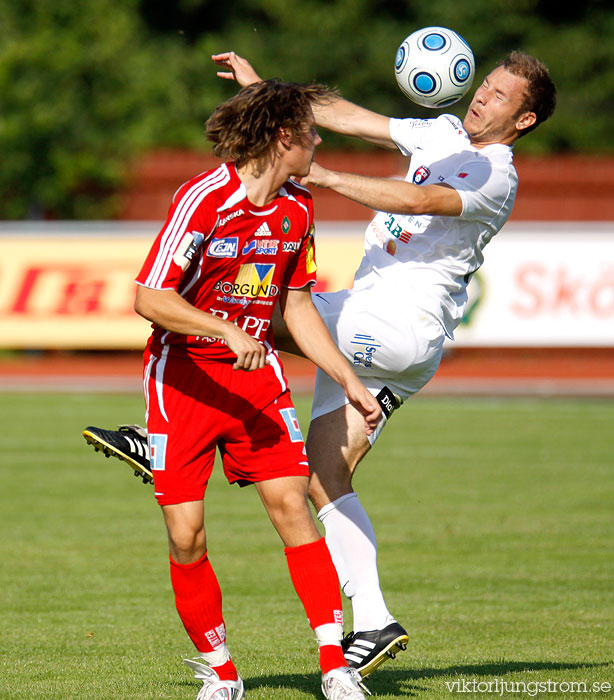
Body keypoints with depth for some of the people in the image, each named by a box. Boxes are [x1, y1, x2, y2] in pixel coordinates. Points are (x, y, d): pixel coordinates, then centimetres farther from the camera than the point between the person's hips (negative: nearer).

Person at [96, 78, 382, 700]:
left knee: (291, 503, -11)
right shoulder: (202, 200, -18)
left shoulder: (296, 209, 4)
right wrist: (226, 331, -32)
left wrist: (350, 382, 11)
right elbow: (148, 299, -22)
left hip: (255, 370, 5)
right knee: (186, 534, -7)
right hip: (183, 374, -5)